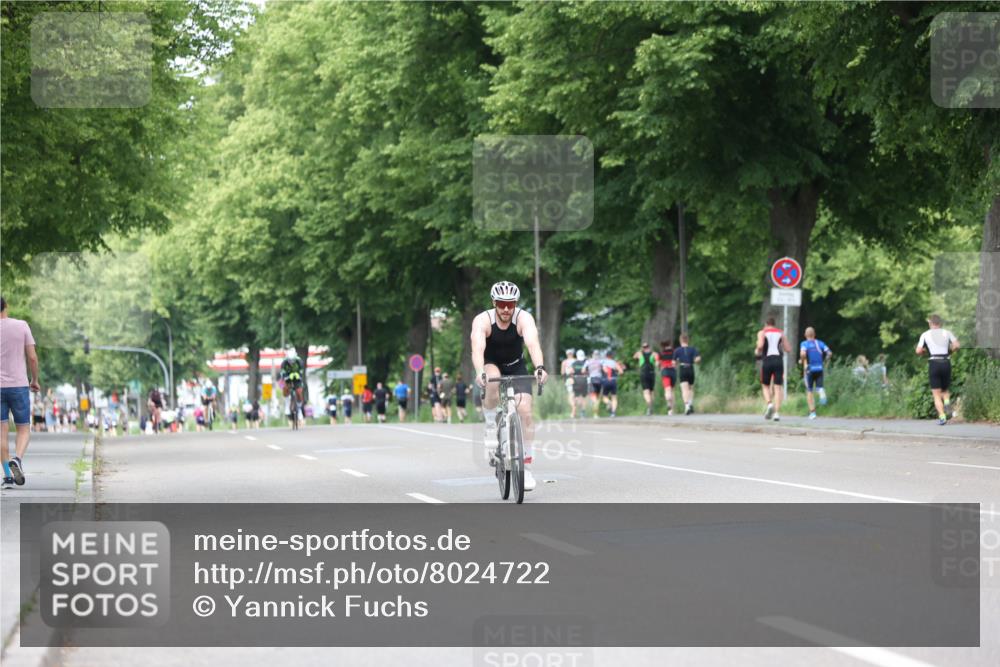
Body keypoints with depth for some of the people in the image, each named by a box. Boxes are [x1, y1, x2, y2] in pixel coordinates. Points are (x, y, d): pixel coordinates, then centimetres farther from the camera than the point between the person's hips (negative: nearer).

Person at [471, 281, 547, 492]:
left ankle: (526, 466, -6)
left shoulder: (523, 318, -24)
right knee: (492, 382, -37)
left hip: (516, 367, 1)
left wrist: (539, 367, -59)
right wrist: (479, 372, -60)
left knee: (525, 410, -16)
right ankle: (491, 428, -16)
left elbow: (533, 343, -41)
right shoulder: (483, 320, -26)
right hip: (491, 365, -1)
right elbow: (477, 348, -41)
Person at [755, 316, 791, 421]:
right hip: (778, 360, 1)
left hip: (767, 361, -1)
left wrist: (757, 351, 9)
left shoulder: (762, 333, 6)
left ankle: (769, 404, -14)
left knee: (765, 386, 13)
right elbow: (788, 349, 11)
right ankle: (777, 412, -11)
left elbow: (760, 345, -13)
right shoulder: (781, 333, 14)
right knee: (777, 387, 1)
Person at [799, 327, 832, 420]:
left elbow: (803, 354, -22)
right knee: (819, 387, 7)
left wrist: (803, 362, -4)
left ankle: (812, 412, 8)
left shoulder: (804, 344, -2)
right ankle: (821, 391, -32)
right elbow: (830, 353, -2)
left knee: (809, 391, 11)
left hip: (809, 369, -2)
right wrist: (825, 361, 13)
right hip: (819, 369, 2)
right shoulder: (820, 343, 8)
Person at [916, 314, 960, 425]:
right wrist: (949, 350, 16)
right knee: (945, 390, 19)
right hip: (946, 363, 2)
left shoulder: (925, 335, 6)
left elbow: (918, 351, 0)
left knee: (937, 394, 2)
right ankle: (947, 404, -11)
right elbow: (956, 345, -3)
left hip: (934, 363, -2)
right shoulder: (947, 333, 10)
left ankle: (942, 416, -14)